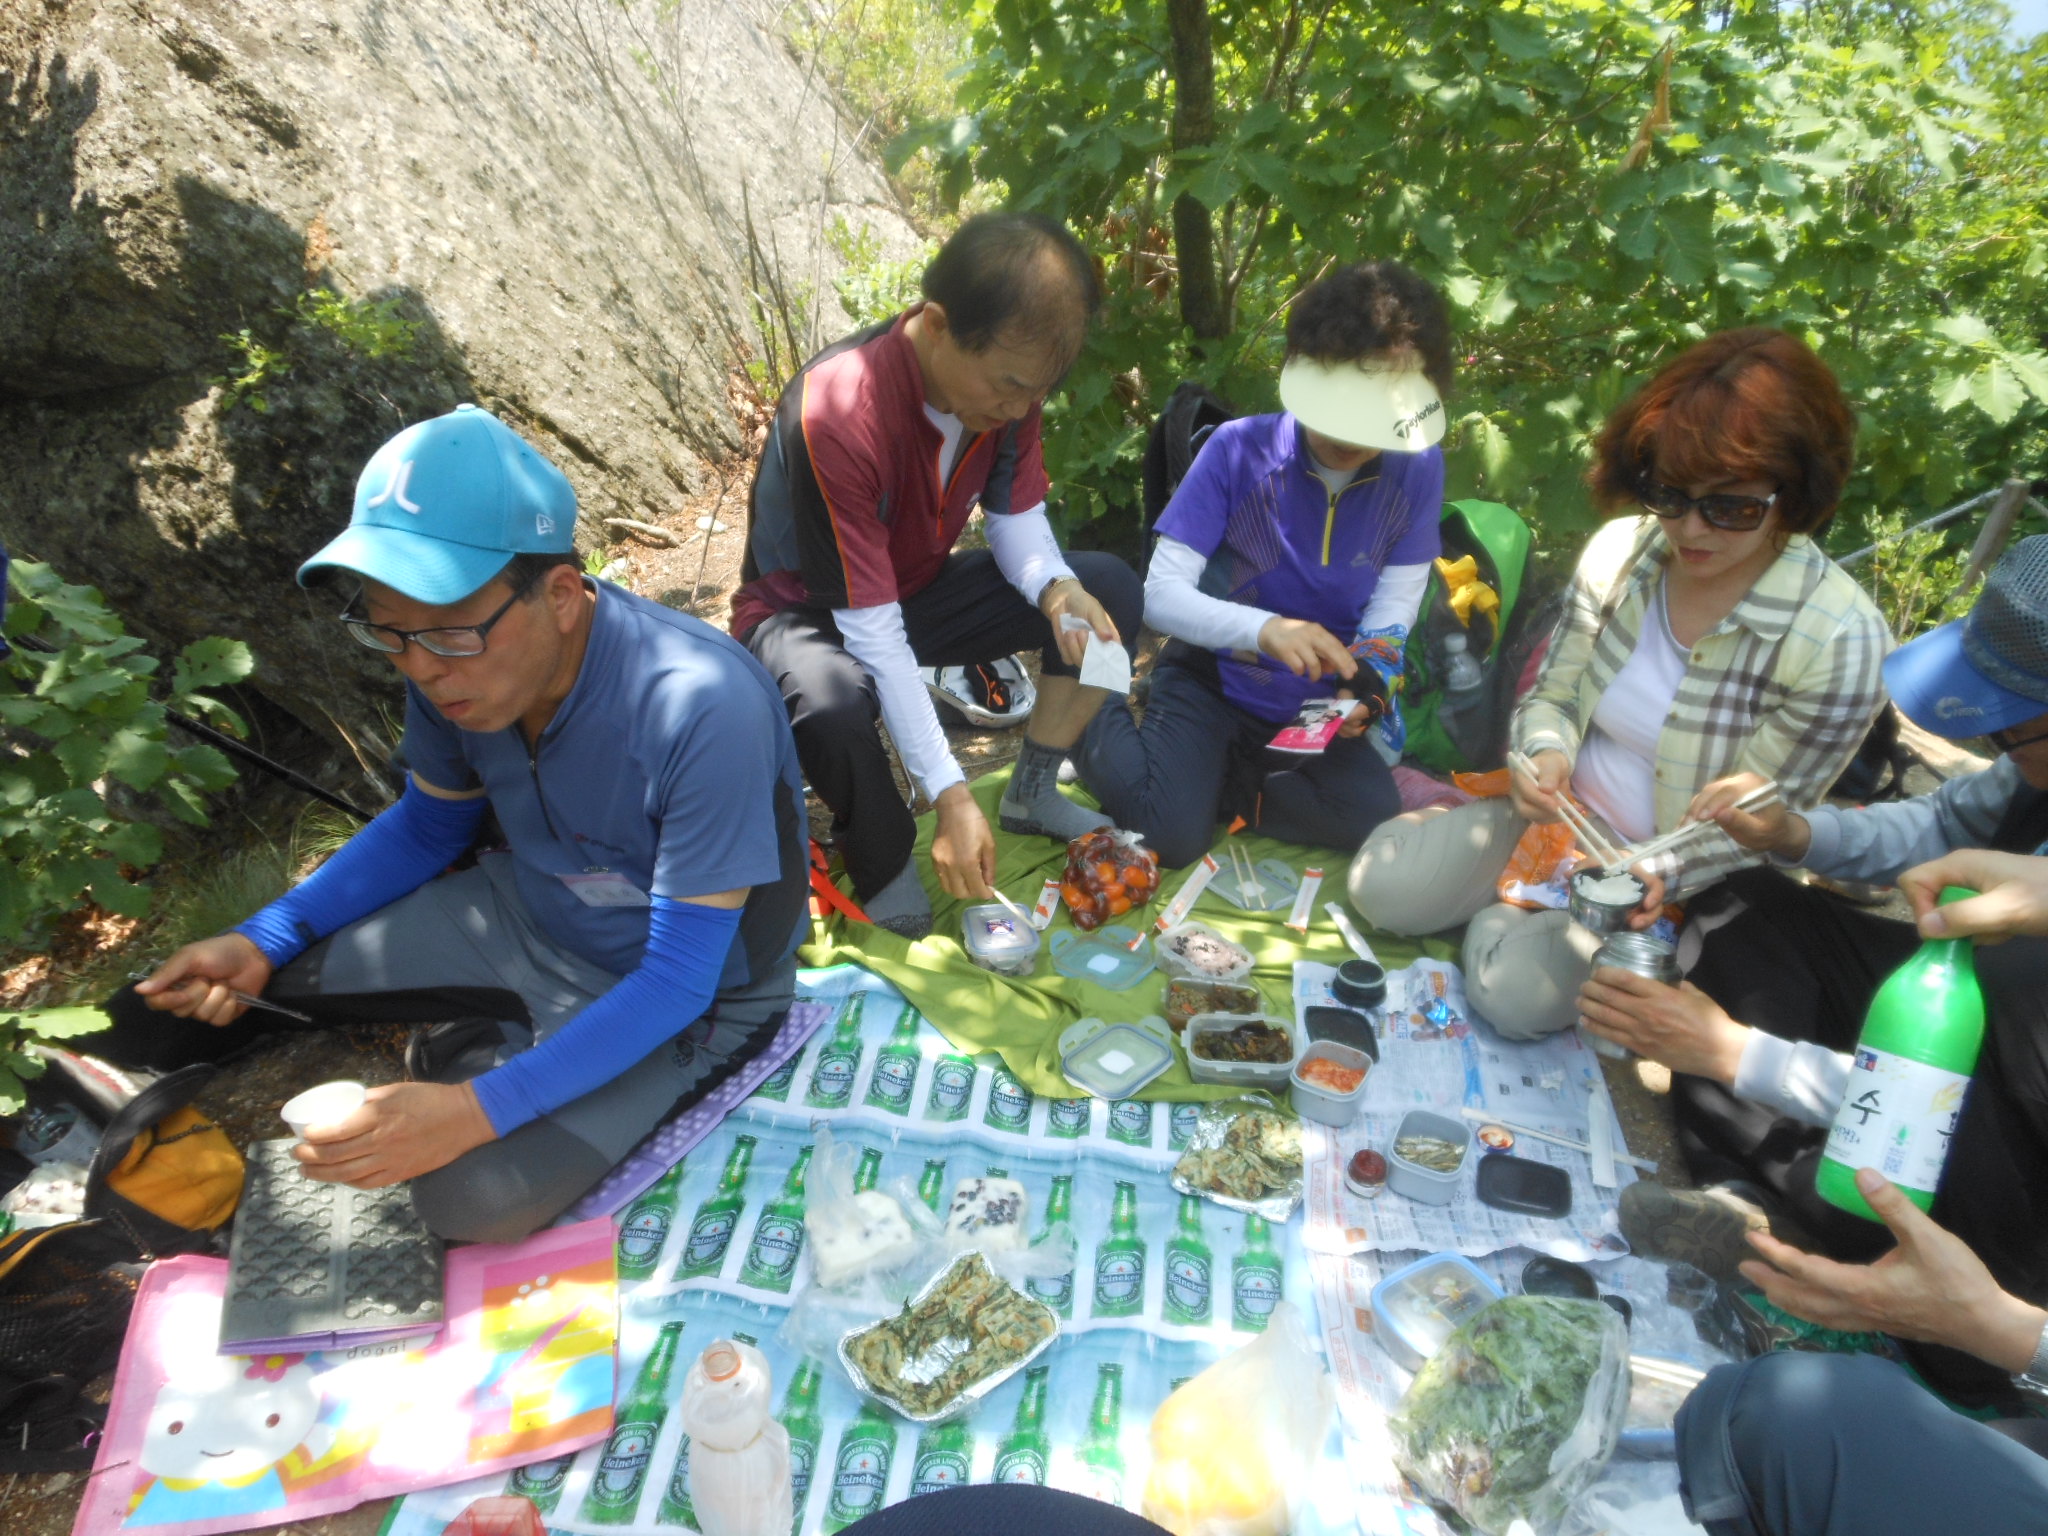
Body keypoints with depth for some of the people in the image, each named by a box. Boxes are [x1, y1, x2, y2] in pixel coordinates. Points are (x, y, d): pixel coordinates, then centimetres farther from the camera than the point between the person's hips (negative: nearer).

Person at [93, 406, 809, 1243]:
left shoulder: (702, 709, -35)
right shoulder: (456, 660, -15)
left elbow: (680, 977, -27)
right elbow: (428, 829, 5)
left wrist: (478, 1109, -33)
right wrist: (262, 943, -6)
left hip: (688, 984, -4)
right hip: (527, 913, 5)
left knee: (476, 1194, -23)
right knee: (166, 1006, 0)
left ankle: (481, 1061, 5)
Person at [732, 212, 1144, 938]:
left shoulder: (1006, 375, -15)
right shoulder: (835, 415, -35)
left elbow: (1016, 515, -3)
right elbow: (870, 631, -34)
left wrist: (1055, 588, -27)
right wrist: (950, 796, -35)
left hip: (919, 586, 6)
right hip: (811, 613, -6)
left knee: (1110, 590, -8)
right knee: (831, 705, -41)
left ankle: (1032, 793, 8)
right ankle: (882, 861, -8)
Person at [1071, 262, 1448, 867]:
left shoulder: (1417, 469, -9)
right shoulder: (1238, 449, -19)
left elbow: (1397, 599, -5)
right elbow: (1161, 593, -23)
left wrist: (1364, 684, -26)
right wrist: (1262, 628, -40)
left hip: (1313, 704, 4)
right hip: (1212, 680, -3)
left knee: (1377, 819, -17)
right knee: (1172, 831, -24)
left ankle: (1210, 784, 3)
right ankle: (1091, 721, 8)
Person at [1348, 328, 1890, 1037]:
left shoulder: (1839, 638, -24)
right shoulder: (1621, 550, -11)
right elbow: (1552, 696, -1)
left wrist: (1657, 875, -33)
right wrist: (1547, 755, -24)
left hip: (1679, 875, -4)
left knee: (1518, 989, -24)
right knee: (1382, 884, -10)